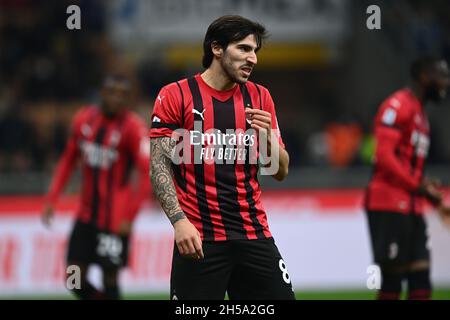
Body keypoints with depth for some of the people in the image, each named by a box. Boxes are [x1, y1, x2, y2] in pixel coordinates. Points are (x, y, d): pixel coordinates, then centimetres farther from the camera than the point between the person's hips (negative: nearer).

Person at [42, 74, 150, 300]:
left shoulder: (133, 127, -12)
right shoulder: (84, 119, 5)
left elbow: (147, 174, -16)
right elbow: (68, 161, 17)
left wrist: (129, 216, -21)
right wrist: (51, 198, 10)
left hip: (115, 221, -6)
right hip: (86, 215, 6)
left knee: (110, 280, -3)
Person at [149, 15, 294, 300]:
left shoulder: (260, 97, 11)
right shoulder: (176, 95, -1)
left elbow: (281, 172, 12)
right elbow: (160, 166, -4)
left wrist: (268, 137, -8)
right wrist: (179, 220, -17)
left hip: (254, 233, 4)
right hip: (198, 238, -4)